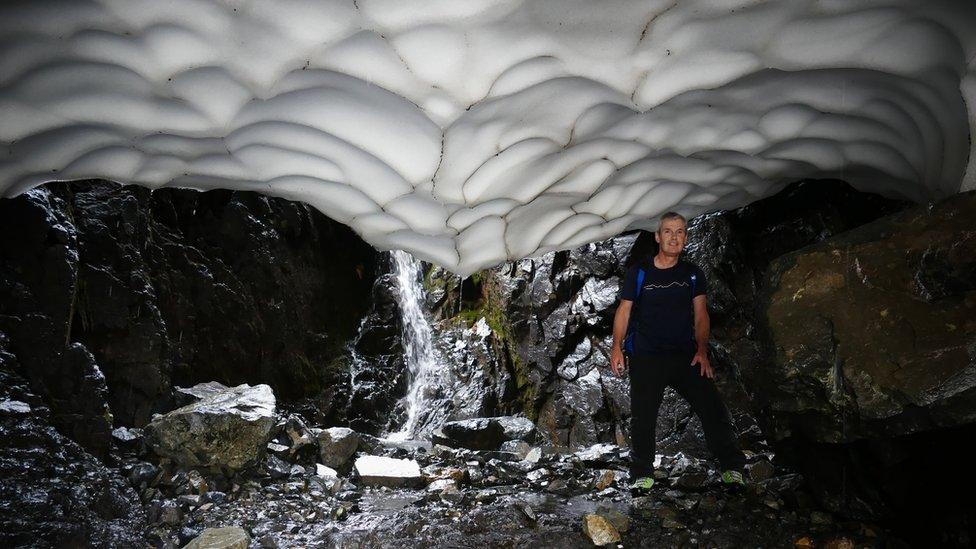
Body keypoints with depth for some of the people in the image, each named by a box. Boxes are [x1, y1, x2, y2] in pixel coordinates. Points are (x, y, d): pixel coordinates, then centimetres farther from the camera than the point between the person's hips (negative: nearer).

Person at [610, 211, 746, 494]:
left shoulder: (693, 273, 9)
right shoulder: (639, 271, 1)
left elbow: (700, 314, 7)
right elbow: (624, 310, 2)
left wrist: (702, 351, -6)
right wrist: (617, 347, -8)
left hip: (685, 355, 2)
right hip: (645, 356, -2)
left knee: (712, 405, -7)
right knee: (643, 416, -2)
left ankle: (732, 470, 5)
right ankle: (641, 476, 12)